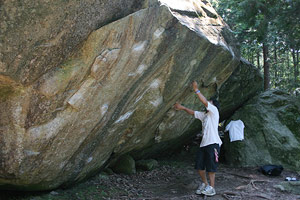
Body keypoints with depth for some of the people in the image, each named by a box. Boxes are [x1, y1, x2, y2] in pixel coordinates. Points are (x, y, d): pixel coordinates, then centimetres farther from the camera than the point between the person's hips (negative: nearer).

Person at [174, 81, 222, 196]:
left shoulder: (214, 111, 0)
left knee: (211, 166, -5)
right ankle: (204, 184, 25)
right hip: (204, 143, 8)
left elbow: (205, 102, -14)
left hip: (213, 143, -8)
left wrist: (196, 90, -15)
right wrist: (182, 108, 24)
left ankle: (211, 188, 3)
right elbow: (193, 113, 31)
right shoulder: (204, 115, 22)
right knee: (199, 166, 8)